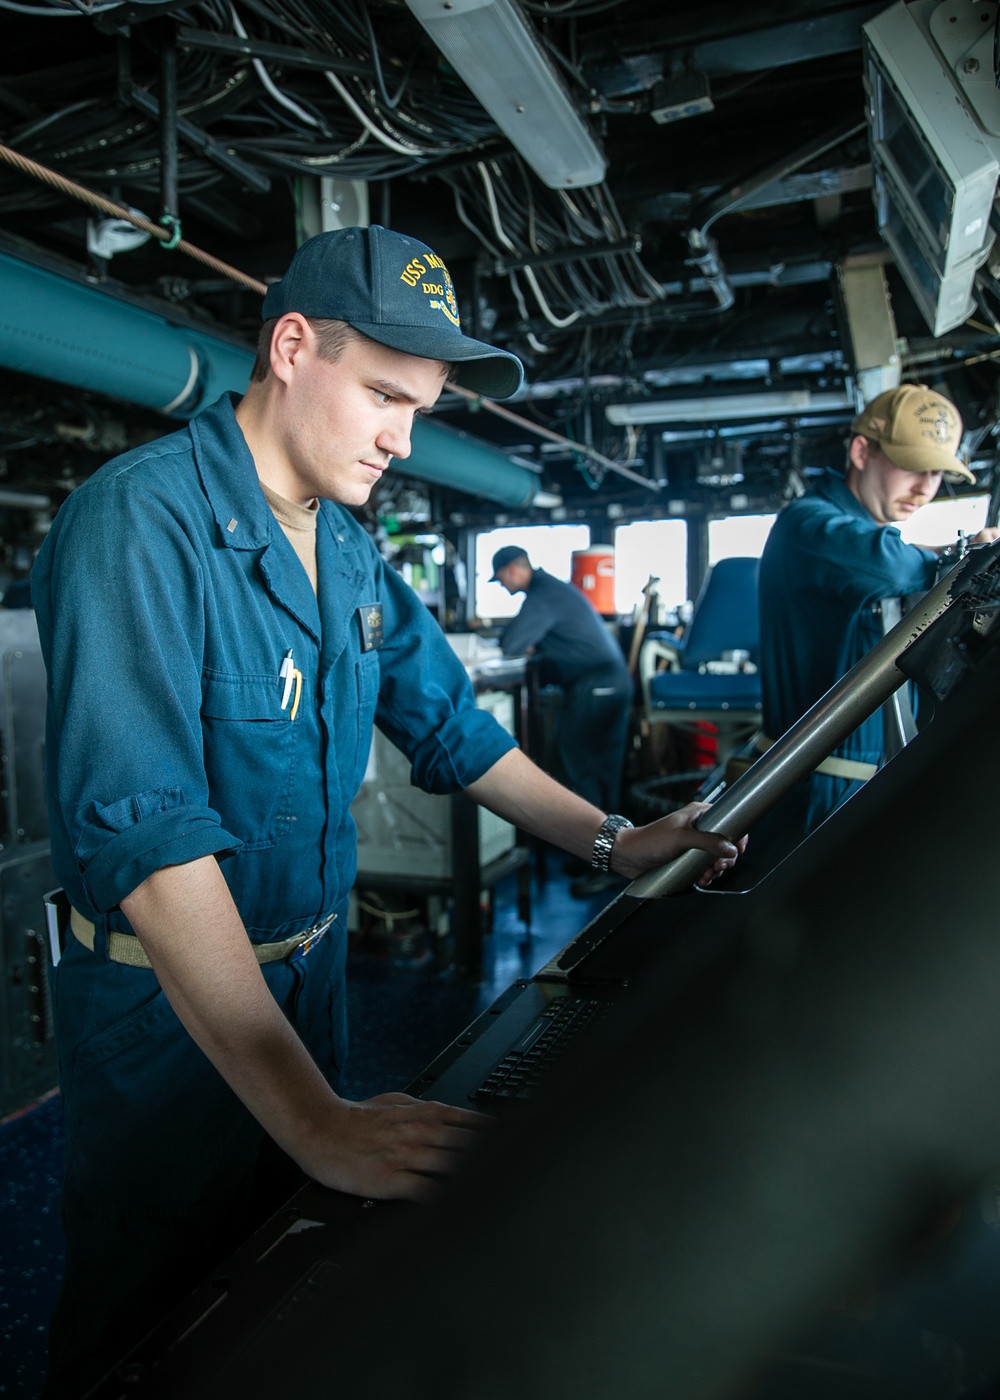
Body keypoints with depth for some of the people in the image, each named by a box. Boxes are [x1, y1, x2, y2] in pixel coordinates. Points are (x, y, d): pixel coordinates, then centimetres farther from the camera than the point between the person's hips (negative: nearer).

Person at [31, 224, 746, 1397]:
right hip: (171, 1015, -6)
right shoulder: (139, 522, -24)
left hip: (307, 976, 7)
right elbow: (145, 836, -33)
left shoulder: (349, 551, 2)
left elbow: (447, 720, 9)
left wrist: (610, 842, 2)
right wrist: (316, 1120, -35)